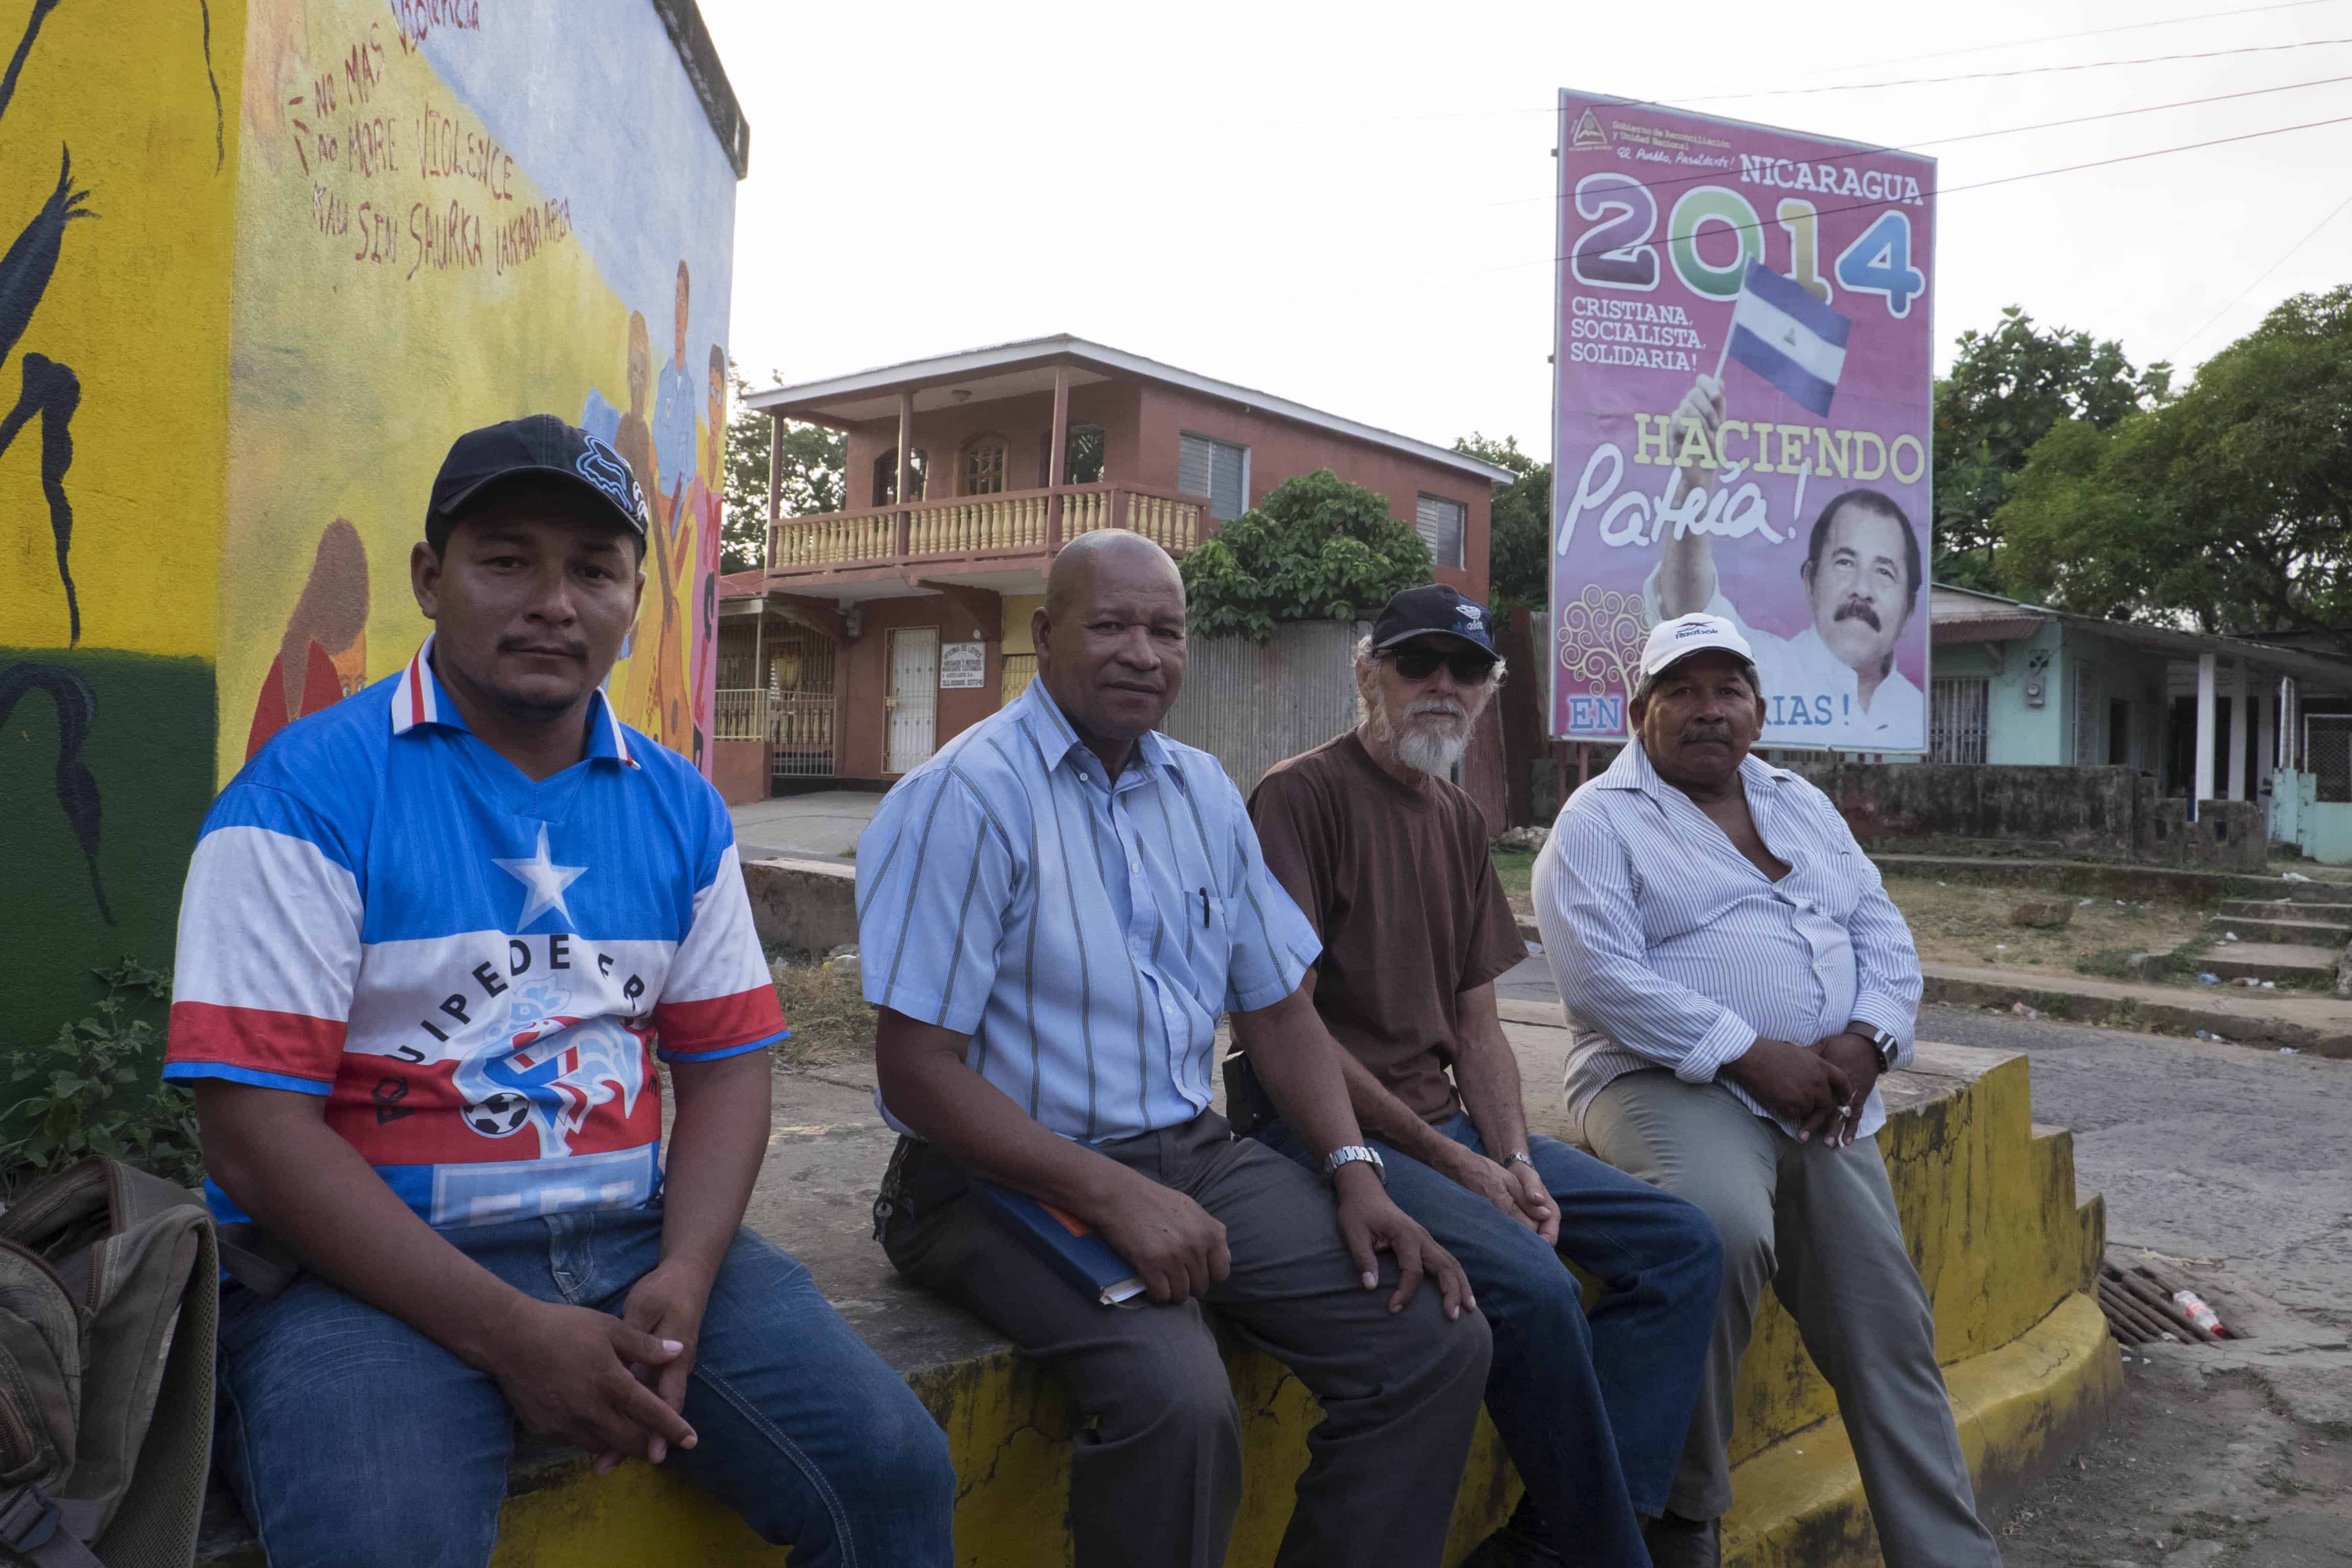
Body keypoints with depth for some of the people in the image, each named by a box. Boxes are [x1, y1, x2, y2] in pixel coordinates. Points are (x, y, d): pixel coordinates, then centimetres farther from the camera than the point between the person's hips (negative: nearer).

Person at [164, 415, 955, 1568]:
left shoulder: (680, 808, 8)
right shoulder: (307, 793, -8)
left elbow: (727, 1062, 8)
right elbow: (253, 1130, -12)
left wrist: (684, 1277, -10)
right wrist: (509, 1333, -18)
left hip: (635, 1239, 4)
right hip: (374, 1265, -4)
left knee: (896, 1474, -9)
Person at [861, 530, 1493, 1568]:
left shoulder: (1204, 792, 10)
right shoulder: (967, 797, -13)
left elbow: (1276, 1008, 14)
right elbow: (916, 1072, -16)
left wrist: (1354, 1171, -1)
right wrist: (1112, 1196, -22)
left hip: (1194, 1155, 7)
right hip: (1011, 1179, -6)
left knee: (1440, 1339, -6)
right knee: (1176, 1400, -31)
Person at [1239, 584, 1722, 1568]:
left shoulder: (1460, 821, 14)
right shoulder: (1302, 795, -11)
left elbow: (1476, 1024, 15)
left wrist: (1517, 1164, -4)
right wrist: (1456, 1166, -15)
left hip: (1447, 1118, 9)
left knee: (1680, 1246, 0)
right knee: (1531, 1284, -28)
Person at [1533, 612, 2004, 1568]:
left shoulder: (1803, 806, 20)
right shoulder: (1600, 820, -1)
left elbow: (1885, 937, 14)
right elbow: (1603, 975, -14)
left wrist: (1864, 1042, -6)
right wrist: (1753, 1056, -19)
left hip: (1825, 1097, 7)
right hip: (1674, 1084, -6)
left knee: (1890, 1334, 0)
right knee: (1722, 1231, -33)